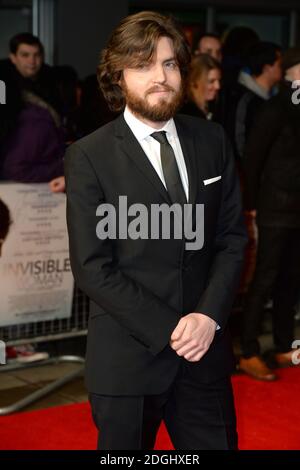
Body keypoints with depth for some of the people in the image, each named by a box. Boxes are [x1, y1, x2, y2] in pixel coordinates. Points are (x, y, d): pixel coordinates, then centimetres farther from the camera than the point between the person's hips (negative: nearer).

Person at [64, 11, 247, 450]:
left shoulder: (212, 141, 4)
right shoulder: (89, 156, -8)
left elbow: (233, 236, 5)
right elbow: (92, 267, -11)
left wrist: (209, 316, -10)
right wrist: (169, 330, -15)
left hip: (206, 349, 3)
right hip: (127, 358, -3)